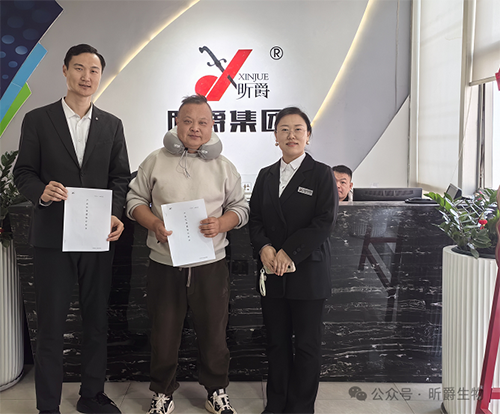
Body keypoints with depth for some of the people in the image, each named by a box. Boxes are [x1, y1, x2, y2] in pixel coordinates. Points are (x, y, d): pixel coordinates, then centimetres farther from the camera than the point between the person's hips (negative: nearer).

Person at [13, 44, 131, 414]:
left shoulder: (112, 125, 8)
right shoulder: (37, 120, 2)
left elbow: (120, 176, 7)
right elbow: (23, 172, 2)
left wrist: (116, 214, -10)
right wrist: (41, 191, -19)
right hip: (53, 237, -2)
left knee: (97, 321, 12)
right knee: (51, 325, 5)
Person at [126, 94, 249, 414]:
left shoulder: (224, 166, 5)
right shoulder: (156, 161, 4)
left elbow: (241, 207, 7)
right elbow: (135, 200, 6)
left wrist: (221, 223, -13)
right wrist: (154, 224, -12)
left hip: (211, 264, 0)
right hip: (165, 264, 0)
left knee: (214, 332, 10)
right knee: (164, 333, 11)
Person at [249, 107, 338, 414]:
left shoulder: (321, 174, -3)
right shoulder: (266, 175, 12)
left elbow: (325, 221, -11)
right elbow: (255, 218, 10)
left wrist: (289, 252, -16)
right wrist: (263, 247, -10)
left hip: (307, 273, -4)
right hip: (272, 274, 4)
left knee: (307, 345, 6)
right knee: (277, 342, 13)